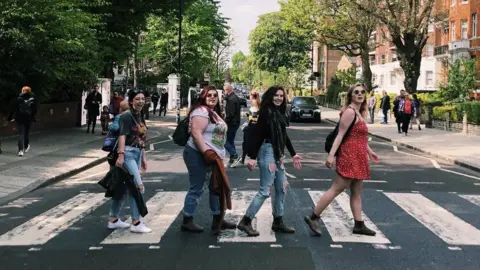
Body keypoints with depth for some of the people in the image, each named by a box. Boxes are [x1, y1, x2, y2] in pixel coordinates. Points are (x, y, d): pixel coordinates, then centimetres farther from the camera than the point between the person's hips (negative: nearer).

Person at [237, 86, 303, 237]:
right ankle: (245, 221, -2)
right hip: (267, 152, -9)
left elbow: (284, 135, 21)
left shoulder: (279, 113, 13)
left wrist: (293, 154, 23)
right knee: (265, 190, -9)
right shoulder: (266, 112, -11)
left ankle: (278, 222, 21)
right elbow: (257, 134, -16)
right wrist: (252, 157, -21)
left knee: (281, 189, 12)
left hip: (278, 154, 9)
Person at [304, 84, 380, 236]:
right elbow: (340, 135, -19)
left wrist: (369, 151, 32)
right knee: (337, 189, -7)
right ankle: (313, 218, -1)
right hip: (349, 156, -10)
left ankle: (359, 225, 18)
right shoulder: (350, 112, -14)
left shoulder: (359, 113, 16)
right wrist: (331, 155, -24)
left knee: (356, 192, 12)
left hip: (358, 158, 10)